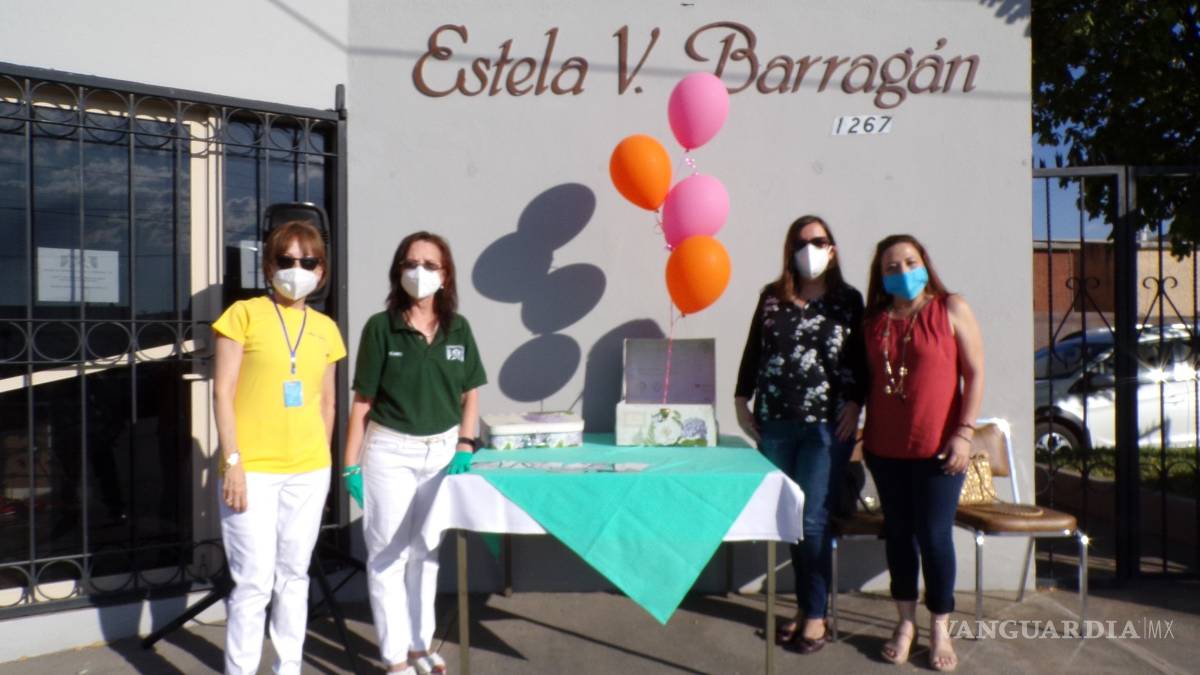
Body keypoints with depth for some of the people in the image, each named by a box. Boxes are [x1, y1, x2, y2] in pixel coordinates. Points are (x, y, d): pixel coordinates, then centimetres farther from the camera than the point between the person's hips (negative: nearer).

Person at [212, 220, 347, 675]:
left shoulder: (325, 328, 10)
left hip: (308, 471, 4)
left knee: (294, 575, 13)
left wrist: (321, 459, 11)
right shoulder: (244, 314, -2)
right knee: (255, 581, -3)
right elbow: (222, 393, -5)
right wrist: (232, 462, -11)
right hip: (252, 469, -4)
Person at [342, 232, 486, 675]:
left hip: (442, 450, 3)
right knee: (389, 554, 3)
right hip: (390, 450, -3)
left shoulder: (458, 329, 1)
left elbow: (470, 394, 7)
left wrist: (465, 447, -5)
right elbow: (362, 401, -7)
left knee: (426, 551, 15)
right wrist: (351, 464, -8)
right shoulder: (380, 328, -8)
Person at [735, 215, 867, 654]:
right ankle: (804, 605, 20)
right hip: (773, 424, 3)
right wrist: (741, 401, 7)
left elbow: (861, 360, 2)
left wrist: (854, 405, -8)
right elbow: (752, 351, 10)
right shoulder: (771, 297, 8)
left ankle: (816, 613, 9)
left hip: (826, 426, -2)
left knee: (812, 520, -4)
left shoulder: (848, 300, 3)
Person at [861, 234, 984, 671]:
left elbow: (975, 374, -5)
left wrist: (964, 433, -12)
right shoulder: (874, 320, 7)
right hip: (884, 449, 3)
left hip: (937, 448, -3)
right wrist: (865, 433, 7)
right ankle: (906, 623, 23)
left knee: (934, 535, 0)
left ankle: (940, 630, 16)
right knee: (899, 532, 10)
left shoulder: (951, 309, -3)